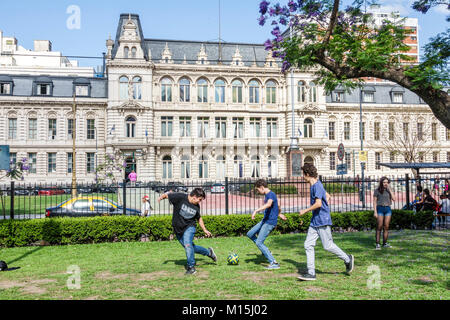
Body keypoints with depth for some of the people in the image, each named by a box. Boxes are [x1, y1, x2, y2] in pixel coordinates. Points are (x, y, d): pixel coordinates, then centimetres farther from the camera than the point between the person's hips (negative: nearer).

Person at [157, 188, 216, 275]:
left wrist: (205, 230, 13)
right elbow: (166, 195, -14)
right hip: (178, 228, 0)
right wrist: (161, 197, -37)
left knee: (188, 245, -24)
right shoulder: (180, 197, -18)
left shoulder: (196, 206, -4)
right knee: (191, 248, 11)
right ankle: (208, 252, 34)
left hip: (189, 227, 0)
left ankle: (191, 267, -12)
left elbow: (199, 218, 12)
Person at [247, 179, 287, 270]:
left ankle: (274, 263, -4)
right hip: (265, 220, 10)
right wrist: (279, 214, 43)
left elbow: (268, 204, -40)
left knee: (259, 242, -10)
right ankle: (266, 251, 19)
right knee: (249, 234, 12)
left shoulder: (271, 194, -17)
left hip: (270, 222, -10)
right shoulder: (267, 195, 13)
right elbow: (277, 207, 28)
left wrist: (256, 211, -48)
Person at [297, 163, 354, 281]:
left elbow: (318, 203, -25)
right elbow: (328, 196, 27)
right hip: (314, 222, 10)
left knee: (328, 246, 1)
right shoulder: (315, 185, 14)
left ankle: (348, 259, 23)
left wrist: (305, 211, -16)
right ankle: (311, 273, 5)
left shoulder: (317, 186, -16)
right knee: (308, 245, 3)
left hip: (322, 221, -9)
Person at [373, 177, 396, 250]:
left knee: (386, 227, 2)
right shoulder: (377, 191, 2)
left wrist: (389, 189, -5)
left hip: (388, 209, 3)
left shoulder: (389, 191, 12)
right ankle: (377, 244, -4)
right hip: (380, 209, -3)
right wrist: (375, 212, -8)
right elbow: (375, 202, 0)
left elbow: (394, 199, -3)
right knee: (379, 227, -6)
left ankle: (385, 243, 9)